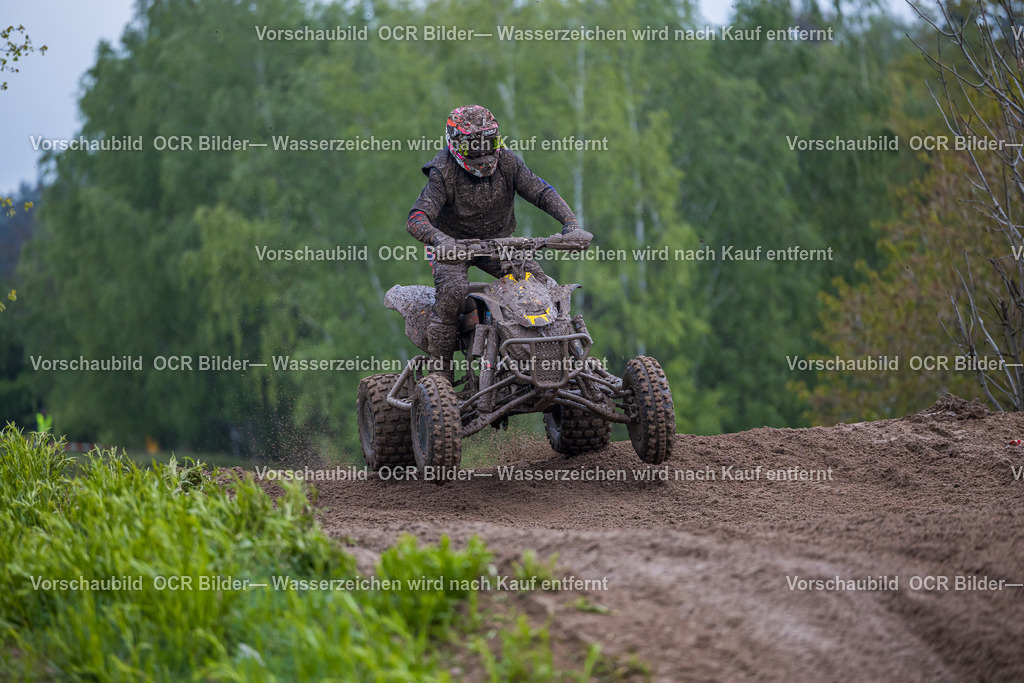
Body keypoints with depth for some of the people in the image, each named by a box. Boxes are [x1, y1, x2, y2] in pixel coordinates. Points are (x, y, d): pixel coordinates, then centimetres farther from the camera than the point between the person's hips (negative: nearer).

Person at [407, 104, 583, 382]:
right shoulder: (443, 173, -22)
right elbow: (417, 218, -32)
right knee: (452, 290, -32)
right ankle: (440, 368, -24)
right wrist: (438, 238, -55)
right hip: (454, 244, -4)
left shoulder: (506, 162, -9)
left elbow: (542, 191, -13)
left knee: (538, 283, -14)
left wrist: (570, 222, -30)